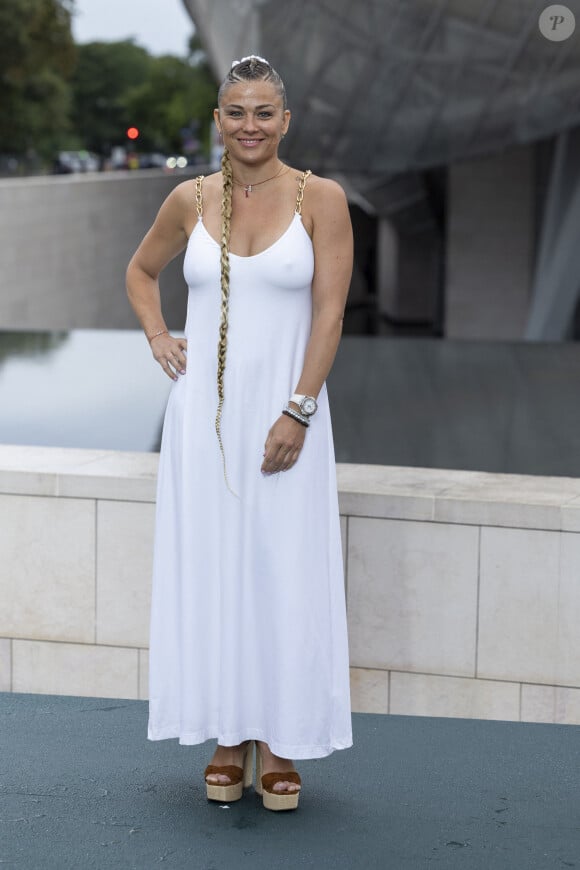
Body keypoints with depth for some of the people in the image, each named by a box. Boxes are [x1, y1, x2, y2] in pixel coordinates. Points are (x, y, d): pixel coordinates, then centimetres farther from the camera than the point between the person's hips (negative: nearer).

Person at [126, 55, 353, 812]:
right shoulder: (191, 201, 6)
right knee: (208, 568, 4)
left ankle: (281, 746, 10)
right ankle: (228, 738, 16)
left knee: (285, 571, 0)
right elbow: (141, 271, 23)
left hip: (284, 410, -2)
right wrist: (157, 337, 6)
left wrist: (298, 413, -14)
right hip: (204, 410, 3)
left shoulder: (321, 199, -3)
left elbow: (329, 314, -7)